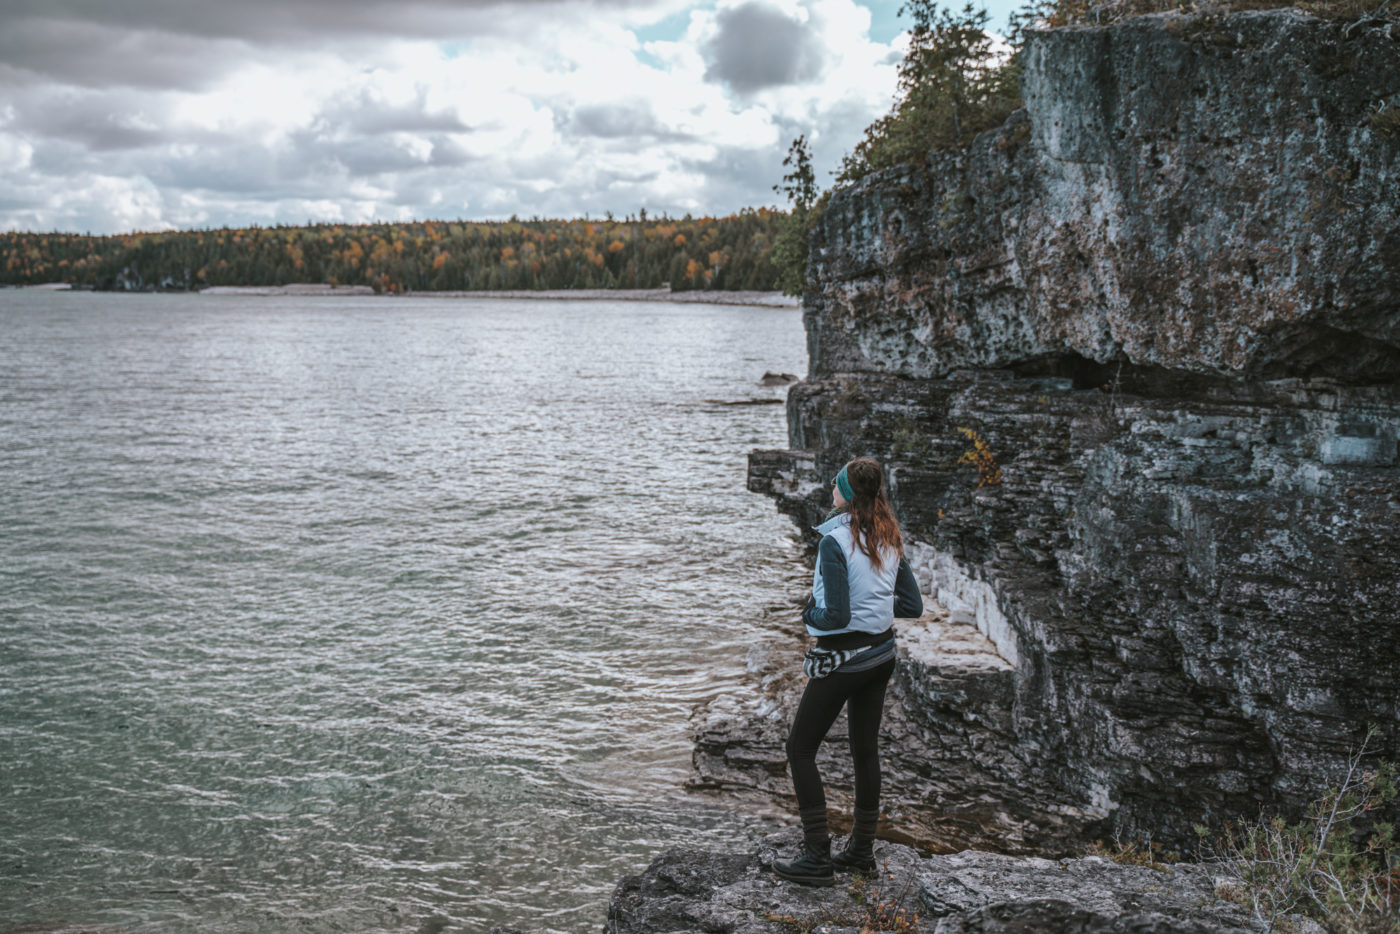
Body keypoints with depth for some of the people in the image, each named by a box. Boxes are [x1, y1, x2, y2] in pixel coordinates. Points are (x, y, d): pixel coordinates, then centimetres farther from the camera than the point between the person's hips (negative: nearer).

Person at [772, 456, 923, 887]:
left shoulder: (835, 541, -19)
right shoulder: (891, 539, 3)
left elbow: (837, 616, -23)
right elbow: (913, 605, 9)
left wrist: (809, 613, -4)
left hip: (841, 659, -8)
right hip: (881, 653, 8)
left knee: (800, 749, 3)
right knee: (866, 749, 16)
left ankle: (817, 858, 3)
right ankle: (861, 850, 26)